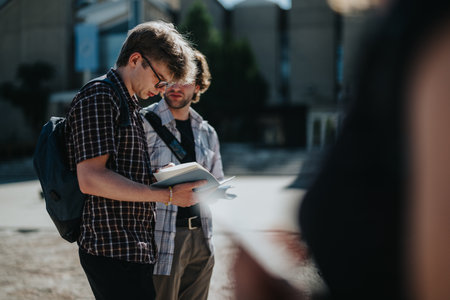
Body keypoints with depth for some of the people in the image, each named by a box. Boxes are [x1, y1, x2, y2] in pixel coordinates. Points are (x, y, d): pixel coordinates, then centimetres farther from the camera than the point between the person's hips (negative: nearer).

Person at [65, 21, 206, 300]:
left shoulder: (131, 105, 22)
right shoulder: (98, 98, -10)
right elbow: (90, 179, -21)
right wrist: (168, 195, -20)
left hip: (137, 250, 10)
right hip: (113, 252, -10)